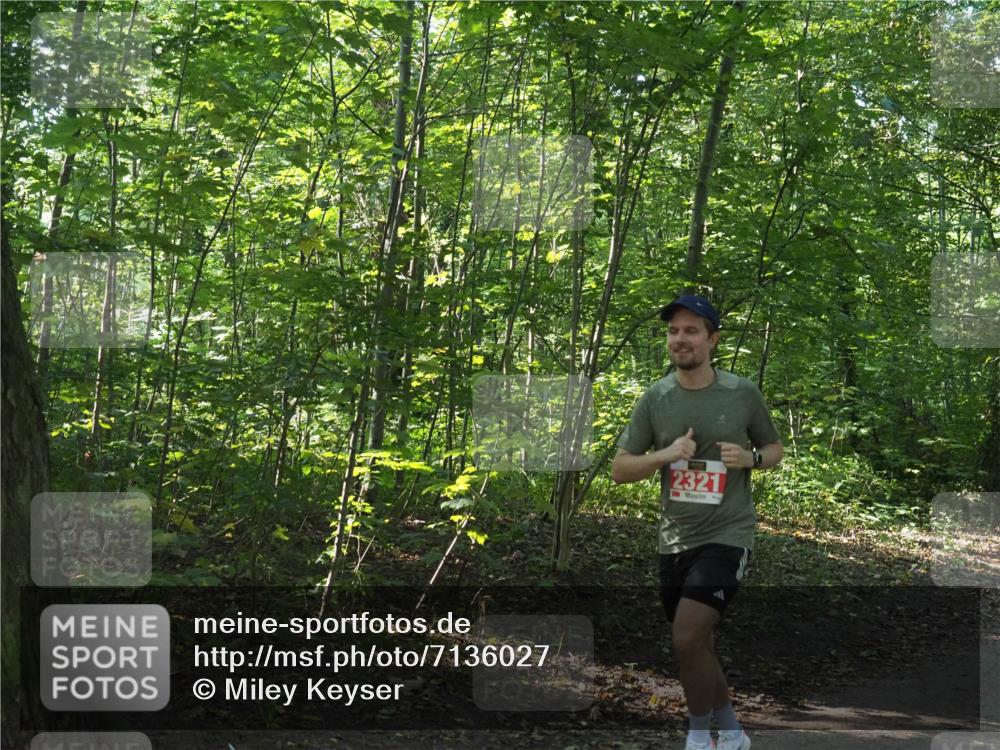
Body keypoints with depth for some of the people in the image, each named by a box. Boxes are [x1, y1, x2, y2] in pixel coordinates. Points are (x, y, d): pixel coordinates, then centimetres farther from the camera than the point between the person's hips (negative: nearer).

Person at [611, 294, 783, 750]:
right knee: (698, 649, 14)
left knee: (687, 640, -20)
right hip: (674, 540, 4)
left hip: (727, 535, -4)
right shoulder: (655, 398, 1)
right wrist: (665, 454, -15)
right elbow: (619, 470, 3)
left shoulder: (743, 393, -3)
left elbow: (775, 448, 11)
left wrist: (751, 458, -11)